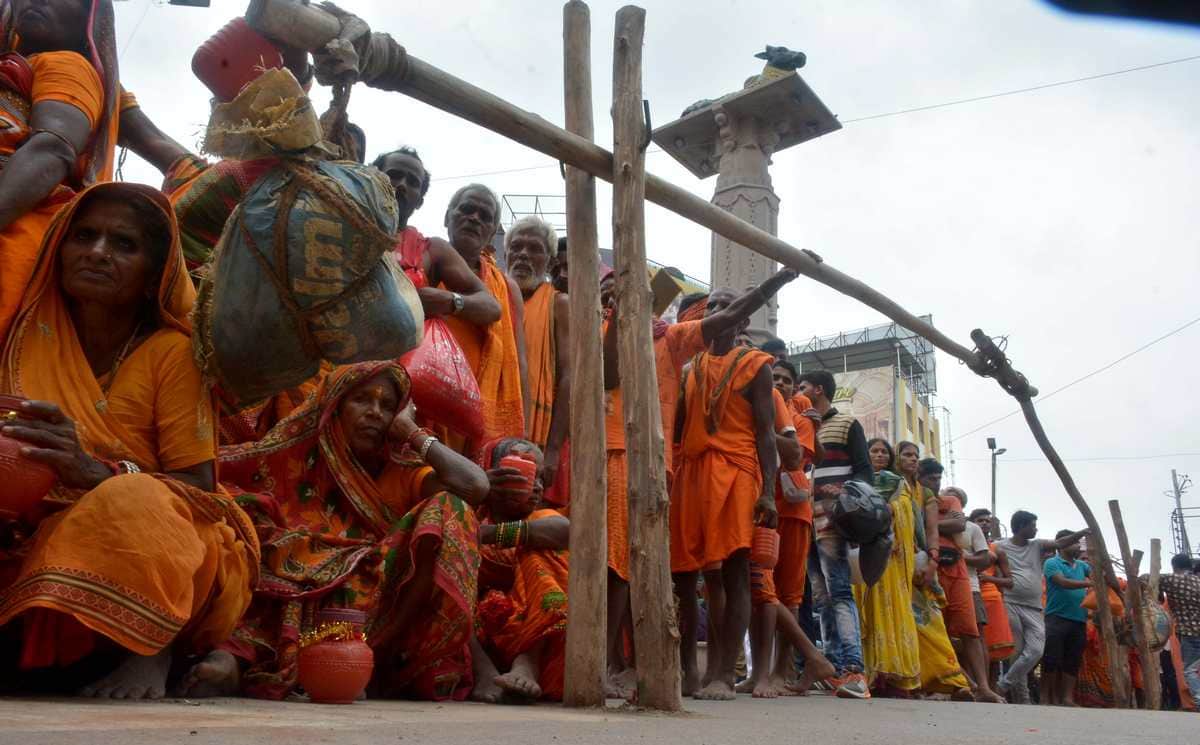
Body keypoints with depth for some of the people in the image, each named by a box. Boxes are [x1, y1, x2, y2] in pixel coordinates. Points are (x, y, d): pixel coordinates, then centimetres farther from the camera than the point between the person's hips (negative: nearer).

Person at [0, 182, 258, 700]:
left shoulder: (172, 351, -6)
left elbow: (199, 488, -10)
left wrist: (96, 472, -28)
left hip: (158, 558, -3)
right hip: (42, 544, 3)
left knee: (133, 502, -34)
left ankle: (153, 649, -14)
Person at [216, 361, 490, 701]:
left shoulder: (399, 473, 14)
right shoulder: (295, 460, 14)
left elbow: (475, 485, -5)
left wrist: (411, 432, 5)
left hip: (378, 610, 1)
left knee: (448, 508, -13)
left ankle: (375, 650, -23)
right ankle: (234, 654, -40)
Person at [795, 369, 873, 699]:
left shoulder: (847, 425, 8)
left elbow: (865, 472, -1)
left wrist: (842, 490, -20)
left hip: (830, 519, -7)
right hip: (805, 520, 7)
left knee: (838, 591, -16)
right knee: (821, 597, 3)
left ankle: (854, 670, -22)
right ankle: (834, 668, 4)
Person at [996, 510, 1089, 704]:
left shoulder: (1037, 546, 13)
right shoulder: (1000, 547, 3)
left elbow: (1060, 543, 0)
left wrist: (1086, 531, -11)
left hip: (1034, 610, 4)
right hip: (1010, 606, -4)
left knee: (1035, 650, -10)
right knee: (1017, 654, -1)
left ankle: (1003, 686, 0)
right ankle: (1022, 698, 10)